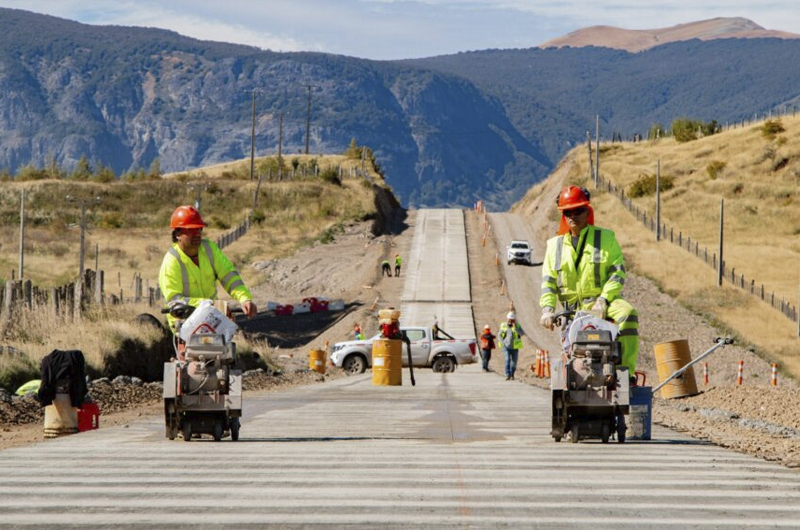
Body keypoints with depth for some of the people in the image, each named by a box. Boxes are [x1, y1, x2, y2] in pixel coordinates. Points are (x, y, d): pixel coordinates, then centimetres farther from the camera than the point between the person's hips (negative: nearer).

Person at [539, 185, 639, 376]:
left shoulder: (606, 238, 8)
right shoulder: (555, 245, 16)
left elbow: (618, 272, -1)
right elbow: (548, 281, 11)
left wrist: (603, 300, -16)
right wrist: (547, 308, -7)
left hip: (602, 303, -3)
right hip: (572, 308, 3)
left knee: (627, 313, -33)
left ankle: (626, 371, -37)